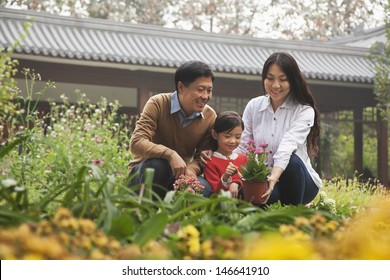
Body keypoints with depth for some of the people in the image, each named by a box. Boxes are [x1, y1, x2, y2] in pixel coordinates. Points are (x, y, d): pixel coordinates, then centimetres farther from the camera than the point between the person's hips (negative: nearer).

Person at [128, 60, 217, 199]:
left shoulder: (210, 117, -5)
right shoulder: (158, 104, -16)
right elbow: (136, 143, -26)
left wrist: (191, 169, -27)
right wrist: (170, 154, -41)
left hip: (179, 177, 3)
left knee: (204, 189, -28)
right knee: (157, 165, -37)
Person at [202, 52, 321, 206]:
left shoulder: (305, 111, -9)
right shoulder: (254, 106, 3)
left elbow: (287, 148, -27)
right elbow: (241, 147, -1)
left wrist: (274, 178, -44)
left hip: (296, 178, 0)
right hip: (262, 178, 0)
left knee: (292, 160, -36)